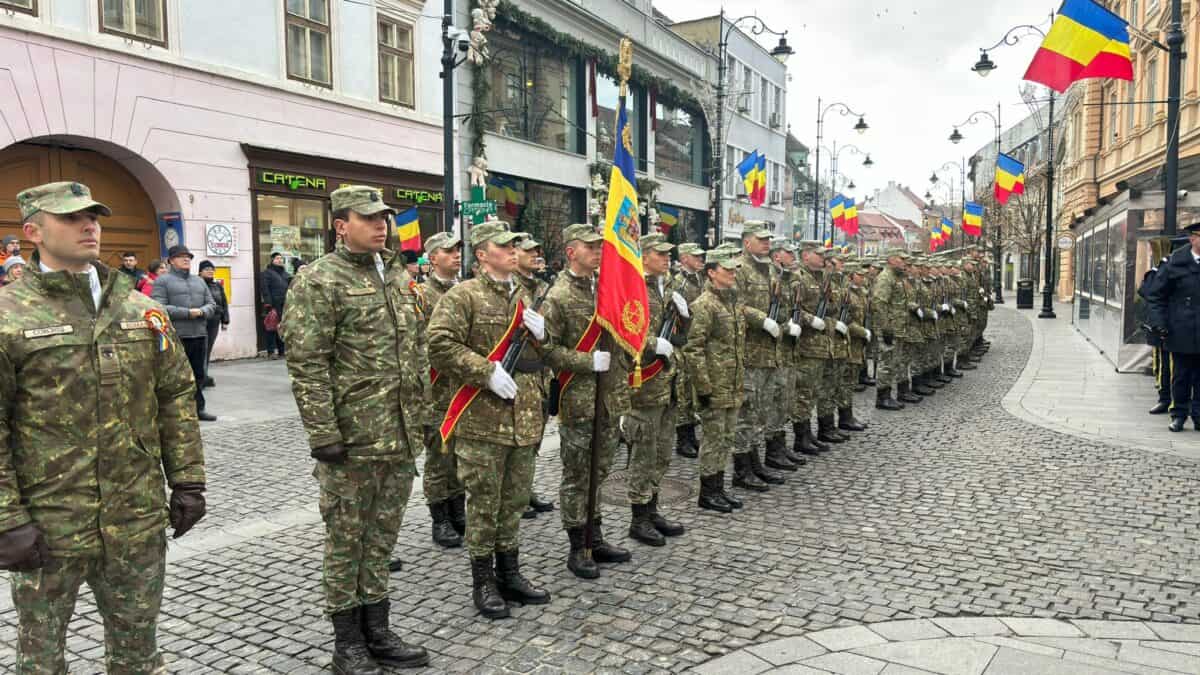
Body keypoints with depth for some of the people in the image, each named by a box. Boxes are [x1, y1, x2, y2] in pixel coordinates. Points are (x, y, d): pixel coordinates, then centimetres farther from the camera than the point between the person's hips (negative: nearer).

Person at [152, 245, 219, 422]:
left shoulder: (199, 281, 20)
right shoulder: (162, 281, 0)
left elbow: (212, 304, 16)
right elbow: (159, 307, -12)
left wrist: (202, 311, -7)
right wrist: (188, 313, -17)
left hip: (200, 334, 6)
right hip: (176, 335, -6)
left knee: (199, 374, 11)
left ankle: (198, 408, 21)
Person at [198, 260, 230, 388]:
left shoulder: (218, 286, 16)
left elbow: (224, 304, 17)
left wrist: (225, 321, 12)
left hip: (214, 322, 6)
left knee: (208, 349, 10)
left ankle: (203, 376, 17)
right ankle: (203, 376, -11)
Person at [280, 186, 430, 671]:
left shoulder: (399, 276, 12)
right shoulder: (319, 281, -9)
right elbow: (307, 366, -14)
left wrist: (420, 416, 15)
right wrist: (324, 434, -18)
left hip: (400, 435, 7)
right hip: (351, 439, -6)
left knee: (382, 537, 16)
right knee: (346, 539, 7)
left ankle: (377, 631, 29)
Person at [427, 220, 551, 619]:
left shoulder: (524, 298, 16)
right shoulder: (463, 296, -7)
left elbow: (541, 357, 24)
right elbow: (439, 345, -18)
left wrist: (541, 334, 1)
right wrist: (487, 372, -20)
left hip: (524, 418, 7)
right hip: (482, 420, -7)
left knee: (515, 501, 15)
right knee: (484, 504, 3)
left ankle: (509, 573, 29)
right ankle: (483, 583, 18)